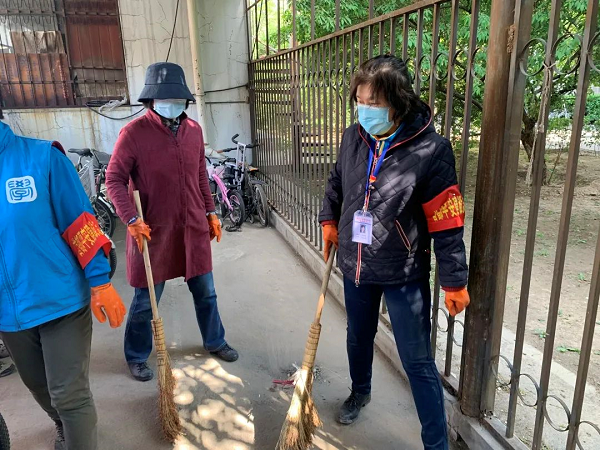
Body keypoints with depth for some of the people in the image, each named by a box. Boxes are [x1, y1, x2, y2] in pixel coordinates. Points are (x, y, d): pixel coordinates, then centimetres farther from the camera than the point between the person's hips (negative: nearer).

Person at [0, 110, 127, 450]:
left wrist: (100, 282, -12)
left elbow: (80, 221, -10)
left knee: (69, 395, 2)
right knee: (40, 387, 23)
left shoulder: (41, 157, -12)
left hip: (60, 300, -4)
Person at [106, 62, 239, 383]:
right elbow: (114, 179, -11)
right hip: (153, 231, -4)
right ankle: (136, 357, 33)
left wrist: (210, 212, 13)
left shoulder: (194, 130, 4)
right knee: (145, 301, 10)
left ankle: (214, 341, 39)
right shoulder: (134, 132, -12)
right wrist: (131, 219, -23)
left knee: (205, 292, 17)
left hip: (193, 228, 5)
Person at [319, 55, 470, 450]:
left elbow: (447, 225, -16)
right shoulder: (353, 138, -4)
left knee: (418, 362, 4)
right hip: (356, 265, 5)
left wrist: (454, 281, -13)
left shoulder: (430, 149, -19)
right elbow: (337, 183, 17)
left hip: (404, 273, -5)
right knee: (359, 337, 26)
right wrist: (330, 221, 11)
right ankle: (360, 391, 54)